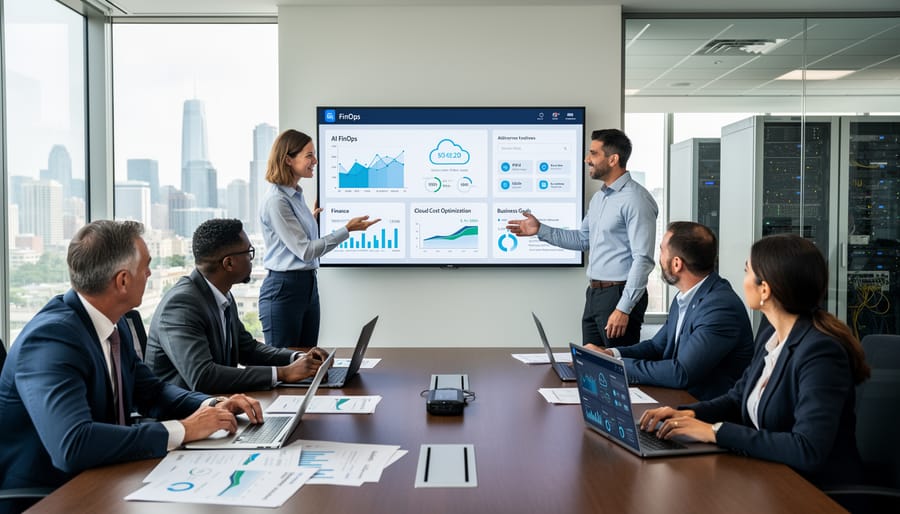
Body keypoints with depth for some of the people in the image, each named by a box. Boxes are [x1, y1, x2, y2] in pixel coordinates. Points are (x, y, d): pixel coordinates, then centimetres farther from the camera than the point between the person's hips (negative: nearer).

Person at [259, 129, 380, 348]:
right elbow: (305, 250, -18)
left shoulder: (297, 195, 12)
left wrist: (313, 218, 24)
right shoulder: (276, 201, -16)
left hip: (308, 286, 9)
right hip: (283, 289, -9)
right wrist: (347, 229, -18)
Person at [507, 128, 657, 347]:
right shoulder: (598, 197, 13)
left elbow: (643, 260, -19)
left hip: (619, 294, -9)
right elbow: (584, 239, 22)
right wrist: (540, 230, 14)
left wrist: (624, 308, -22)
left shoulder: (635, 200, -15)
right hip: (594, 294, 9)